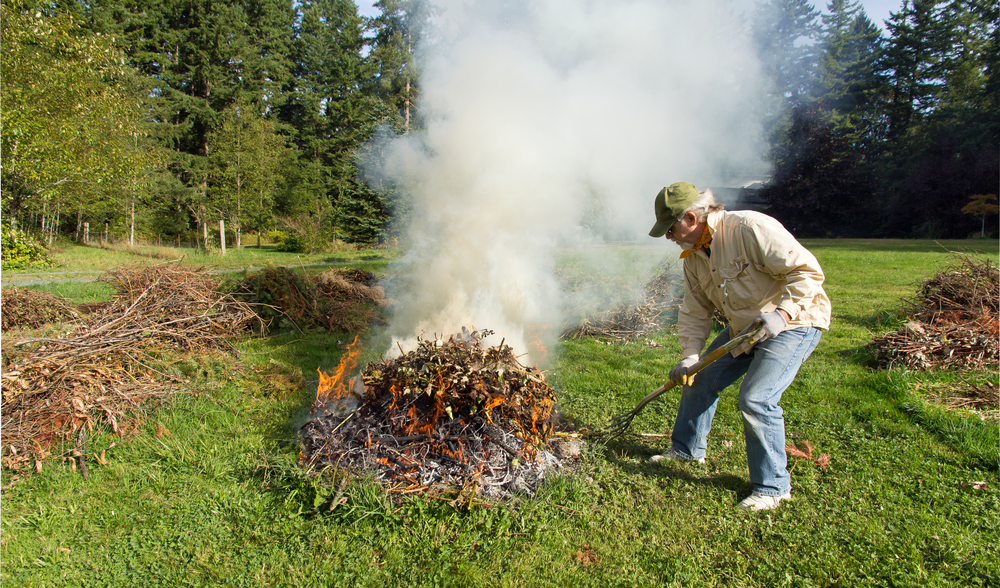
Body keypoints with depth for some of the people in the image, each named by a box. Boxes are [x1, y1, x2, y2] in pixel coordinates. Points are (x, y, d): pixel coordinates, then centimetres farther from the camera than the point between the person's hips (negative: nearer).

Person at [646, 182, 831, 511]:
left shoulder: (750, 228, -26)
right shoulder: (694, 256, 1)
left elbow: (807, 270, -26)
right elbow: (695, 312, 6)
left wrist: (781, 312, -37)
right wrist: (690, 357, -2)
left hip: (794, 323, -8)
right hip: (743, 328, 9)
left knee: (756, 398, -20)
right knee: (699, 379, 11)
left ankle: (773, 487, 0)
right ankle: (687, 449, 34)